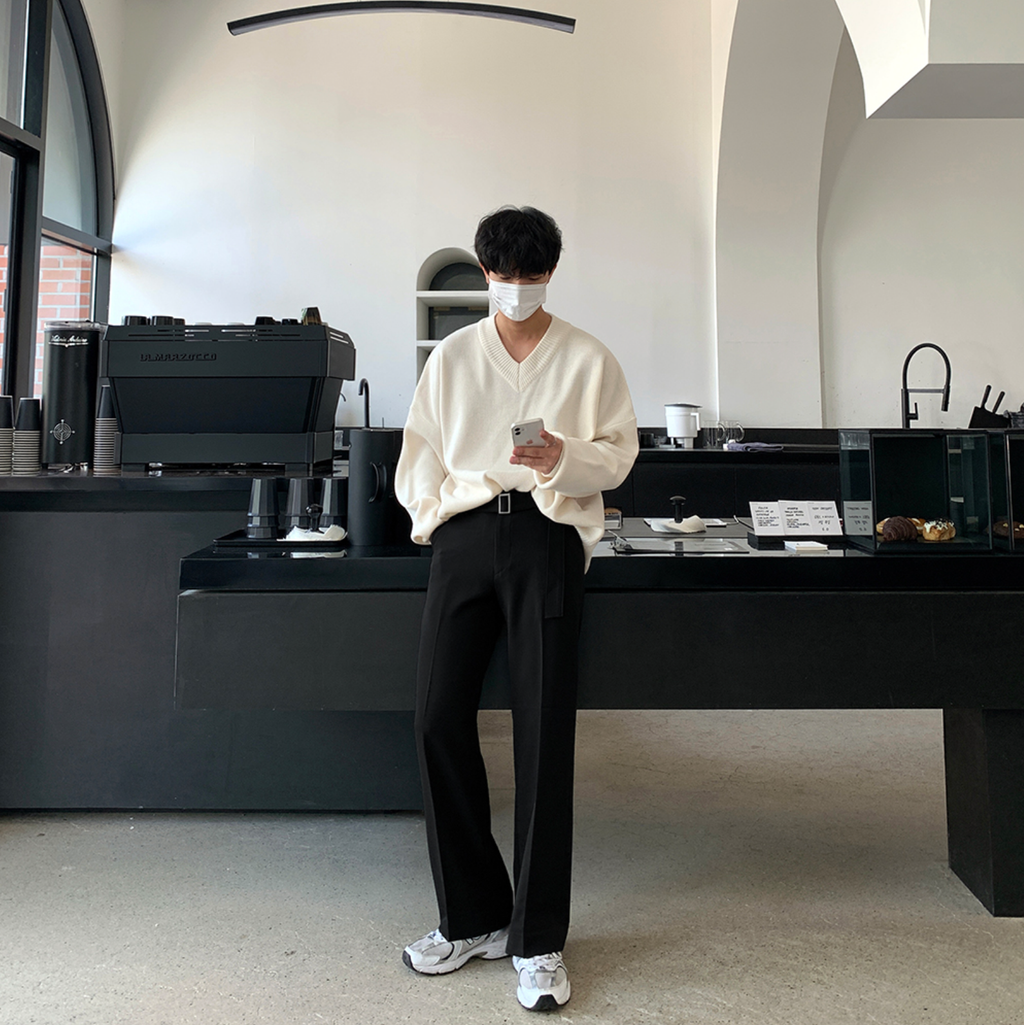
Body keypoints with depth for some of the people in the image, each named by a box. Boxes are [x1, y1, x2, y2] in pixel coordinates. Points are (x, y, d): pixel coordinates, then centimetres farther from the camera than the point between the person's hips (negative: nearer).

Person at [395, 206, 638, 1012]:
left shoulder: (588, 358, 10)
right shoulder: (451, 356, 16)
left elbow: (619, 454, 7)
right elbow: (420, 452, 16)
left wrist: (566, 458, -12)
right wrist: (434, 513, 2)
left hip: (547, 531, -2)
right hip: (466, 530, 3)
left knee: (544, 731, -5)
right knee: (440, 717, -4)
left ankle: (539, 941, 7)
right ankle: (473, 915, 15)